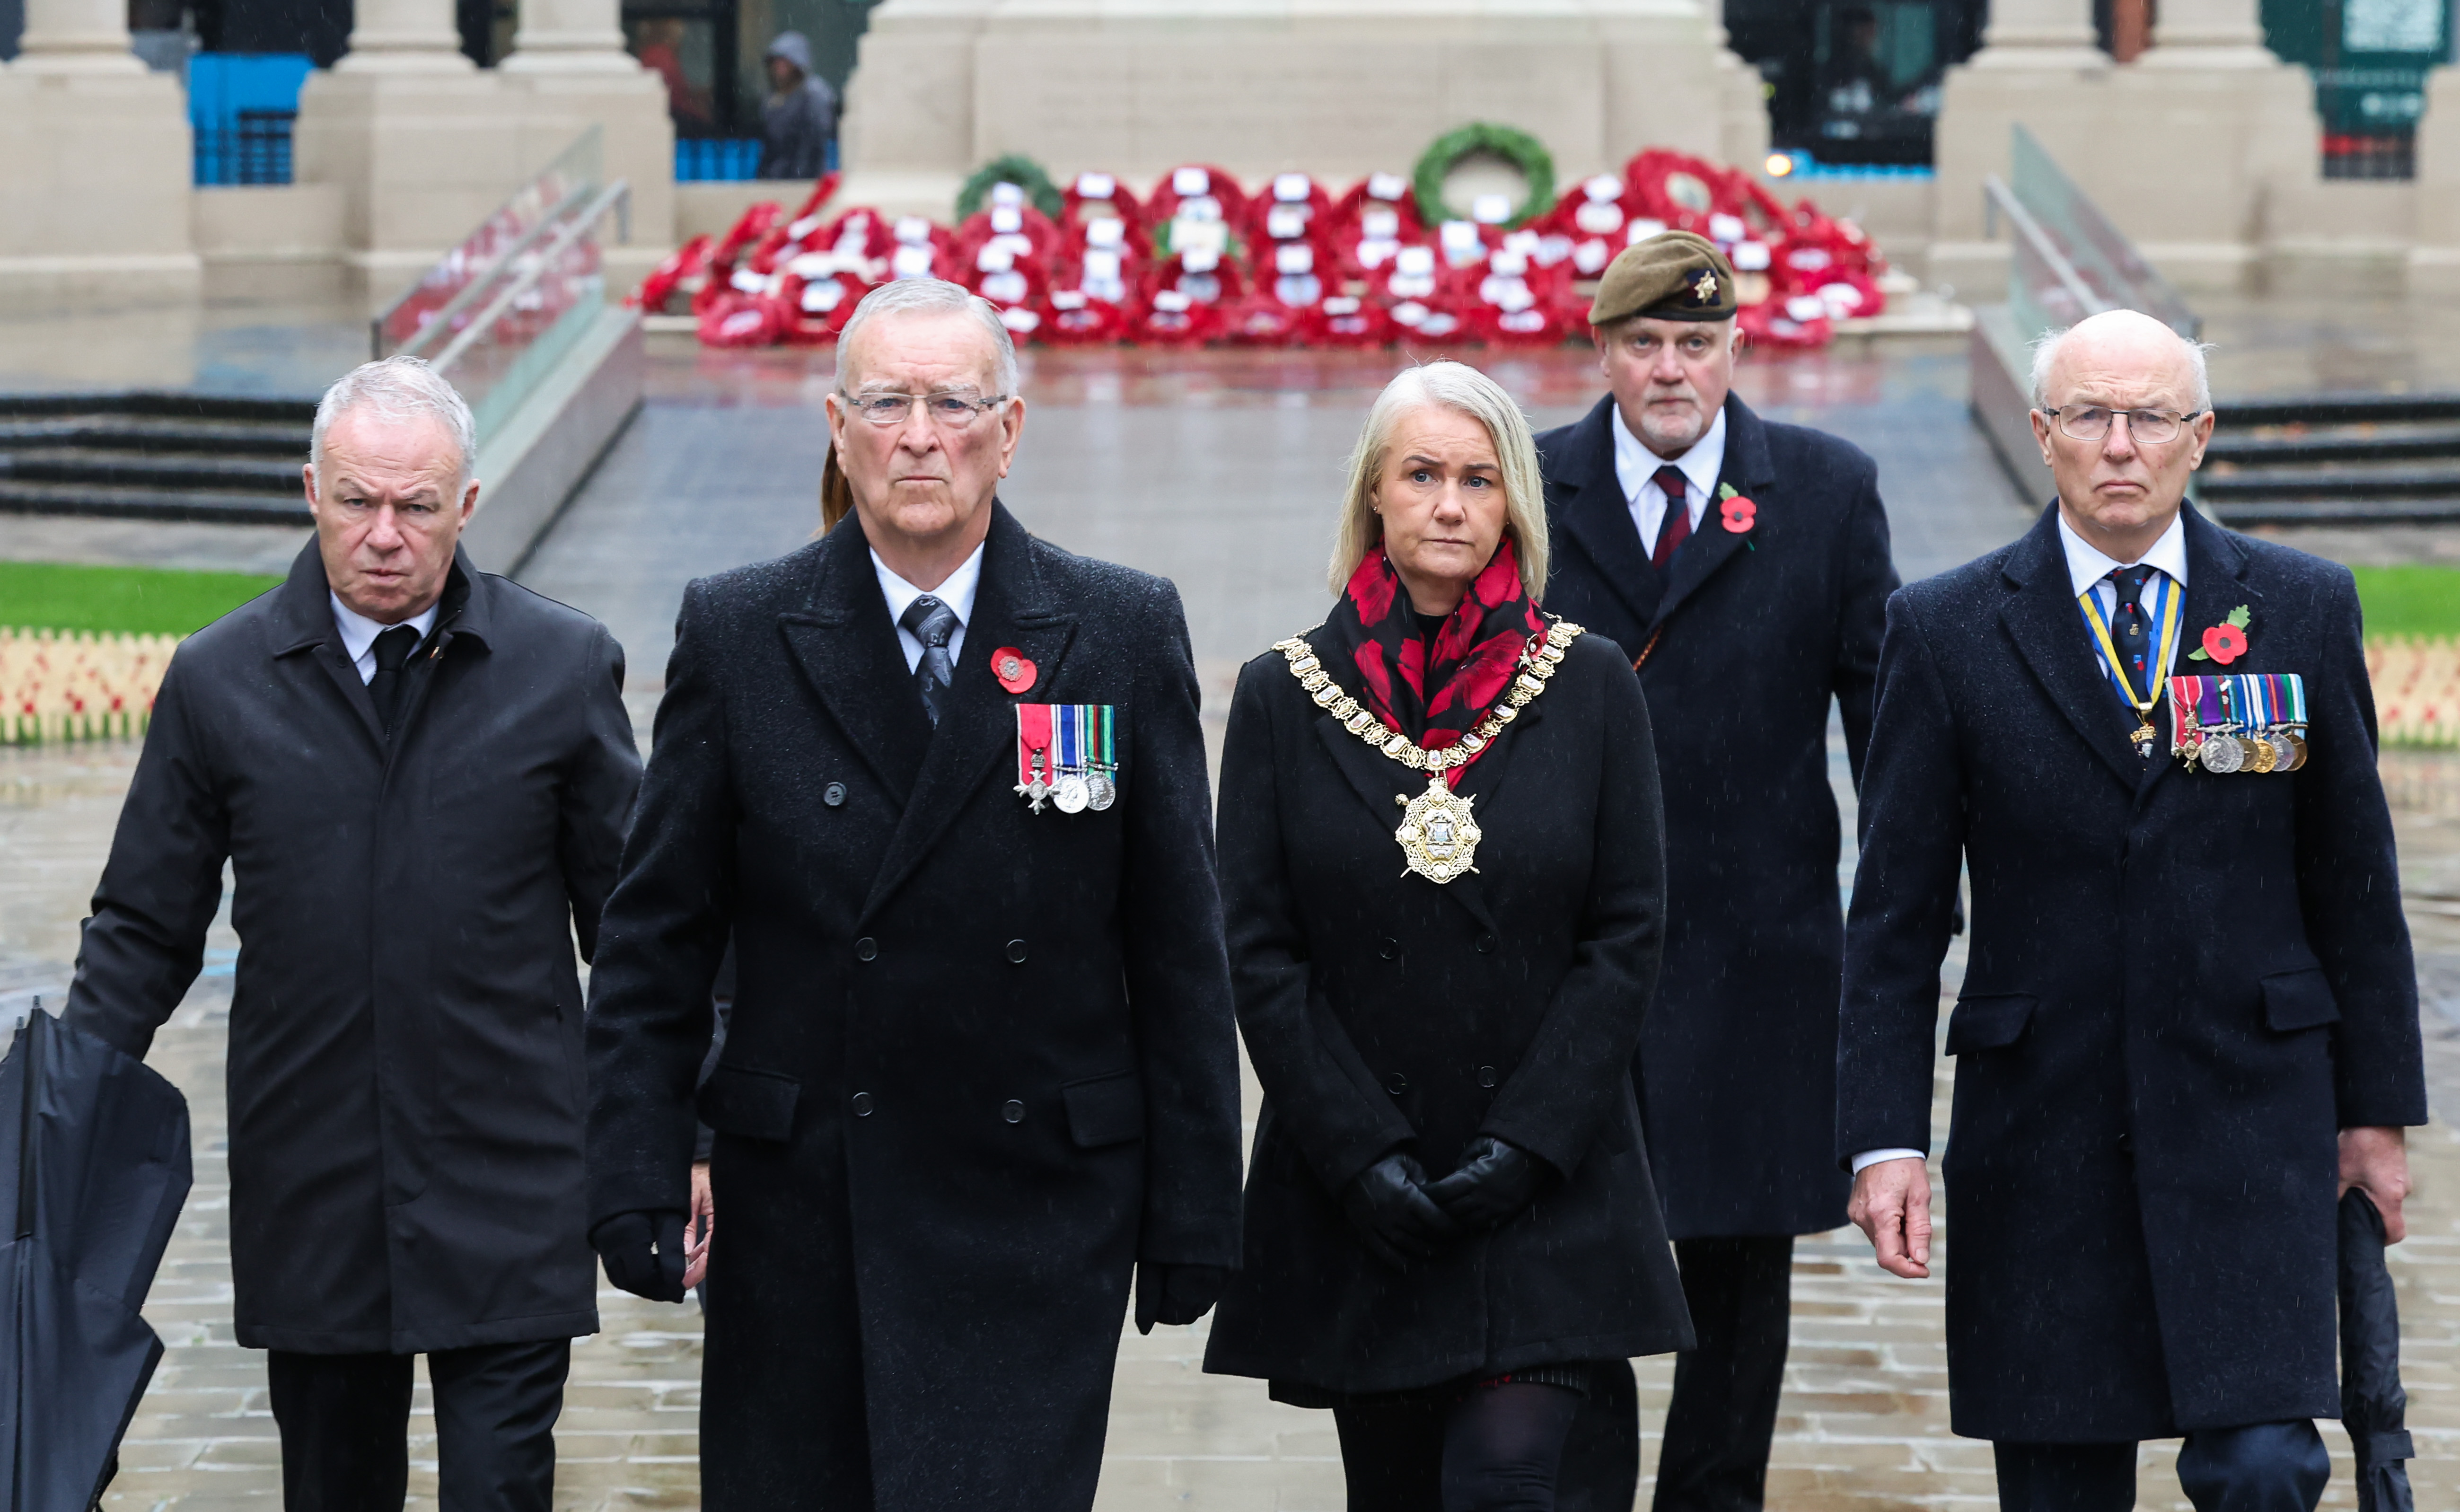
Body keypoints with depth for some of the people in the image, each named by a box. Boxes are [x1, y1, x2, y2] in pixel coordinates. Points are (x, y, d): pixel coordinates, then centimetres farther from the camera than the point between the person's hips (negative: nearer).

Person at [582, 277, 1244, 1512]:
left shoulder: (1125, 635, 3)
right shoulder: (736, 635, 4)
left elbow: (1179, 951, 4)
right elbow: (654, 940, 5)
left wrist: (1193, 1216, 2)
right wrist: (640, 1180, -4)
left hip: (1036, 1227, -1)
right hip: (796, 1219, 1)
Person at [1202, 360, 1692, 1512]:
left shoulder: (1590, 686, 2)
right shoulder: (1283, 696, 3)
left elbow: (1628, 937, 0)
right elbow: (1259, 953, 0)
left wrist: (1527, 1144, -10)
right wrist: (1362, 1157, -10)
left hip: (1543, 1191, -1)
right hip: (1355, 1204, 1)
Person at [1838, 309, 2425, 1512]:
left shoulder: (2303, 610, 4)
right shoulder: (1948, 632, 1)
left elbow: (2353, 874, 9)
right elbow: (1895, 914, 1)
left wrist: (2378, 1107, 9)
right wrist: (1884, 1138, -5)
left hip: (2251, 1111, 0)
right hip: (2040, 1130, 0)